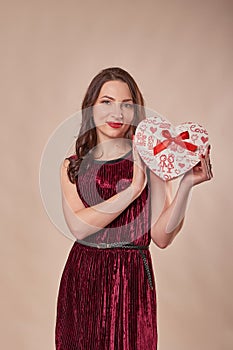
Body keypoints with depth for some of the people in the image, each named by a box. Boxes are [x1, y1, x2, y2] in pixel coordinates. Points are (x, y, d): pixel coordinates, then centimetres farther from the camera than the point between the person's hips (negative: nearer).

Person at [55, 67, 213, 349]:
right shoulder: (72, 166, 3)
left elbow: (161, 237, -10)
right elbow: (77, 226, -13)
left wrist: (186, 185, -22)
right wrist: (134, 190, -21)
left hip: (130, 277, -2)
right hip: (80, 277, 3)